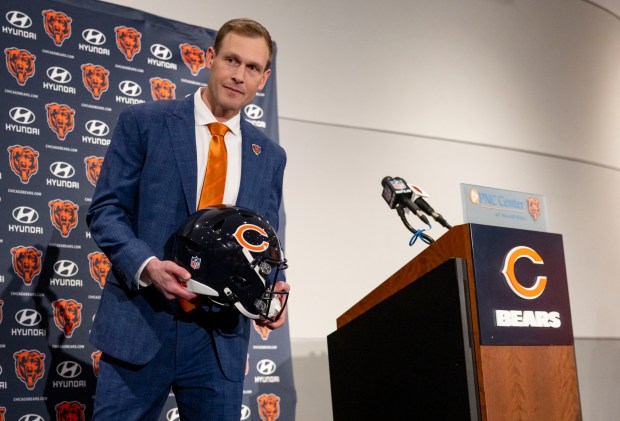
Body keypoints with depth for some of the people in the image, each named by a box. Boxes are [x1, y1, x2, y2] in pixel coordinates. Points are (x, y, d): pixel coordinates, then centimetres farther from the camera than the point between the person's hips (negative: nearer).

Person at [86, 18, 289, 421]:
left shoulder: (269, 155, 11)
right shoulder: (143, 122, 1)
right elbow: (106, 209, -1)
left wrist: (272, 289, -8)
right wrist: (147, 265, -19)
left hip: (221, 335, 3)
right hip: (140, 324, -2)